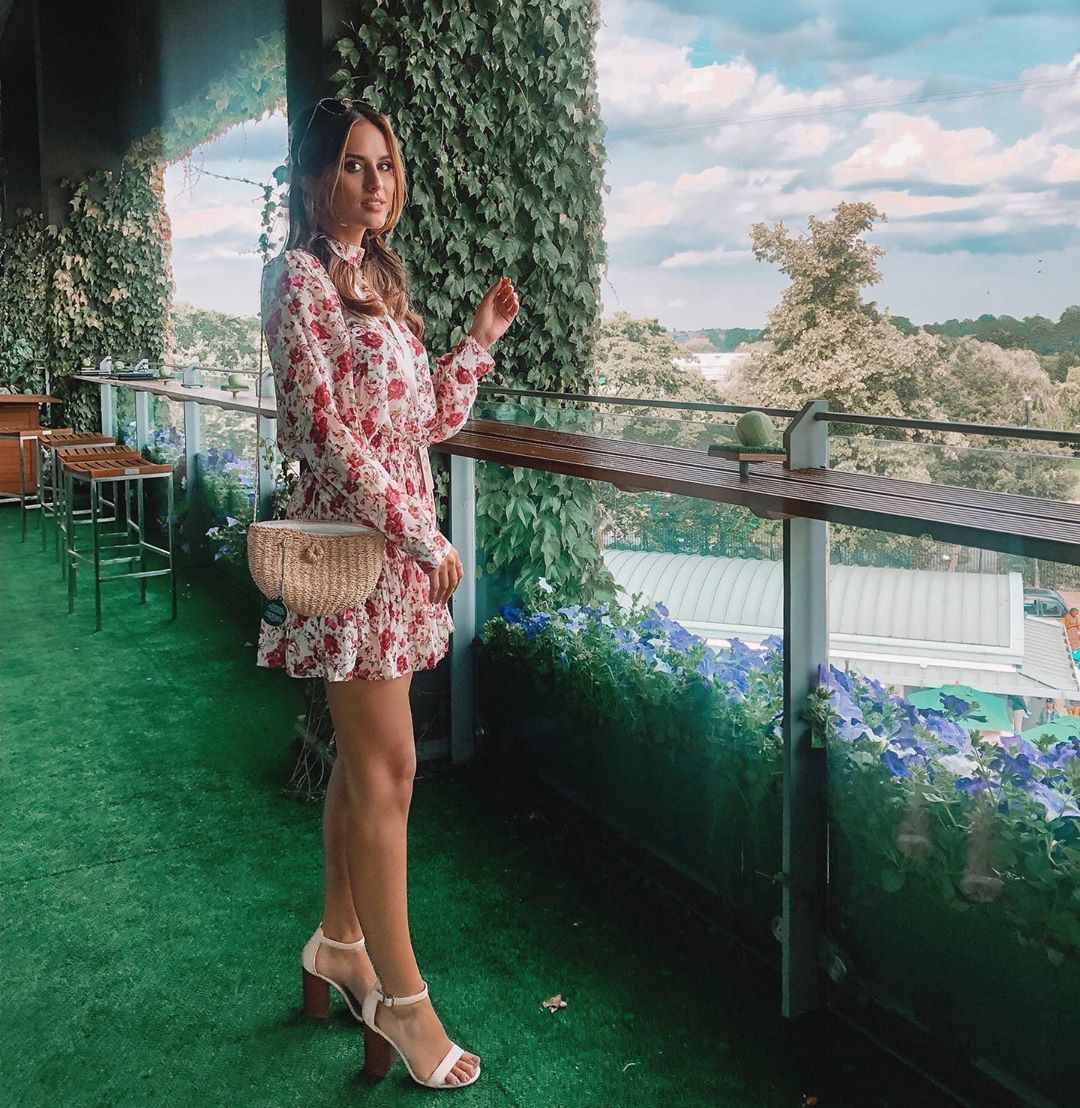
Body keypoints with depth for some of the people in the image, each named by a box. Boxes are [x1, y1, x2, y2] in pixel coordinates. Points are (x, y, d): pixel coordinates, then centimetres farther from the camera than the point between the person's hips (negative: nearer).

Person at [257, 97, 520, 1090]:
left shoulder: (380, 279, 17)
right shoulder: (299, 276, -7)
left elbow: (433, 420, 18)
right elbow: (323, 429, -17)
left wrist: (481, 337, 12)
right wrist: (419, 535, -18)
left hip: (401, 538, 8)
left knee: (363, 759, 14)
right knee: (389, 766, -5)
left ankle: (338, 945, 30)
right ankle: (400, 998, 8)